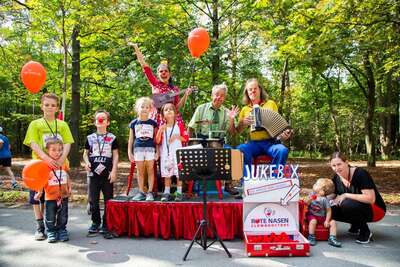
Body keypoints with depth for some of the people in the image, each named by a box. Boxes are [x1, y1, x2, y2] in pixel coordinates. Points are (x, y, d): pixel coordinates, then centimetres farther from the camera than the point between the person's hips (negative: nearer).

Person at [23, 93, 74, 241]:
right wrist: (47, 158, -25)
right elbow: (33, 145, -9)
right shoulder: (35, 124, 3)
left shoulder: (62, 125, 7)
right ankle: (40, 226, 15)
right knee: (37, 196, 3)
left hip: (58, 166, 1)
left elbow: (67, 144, -1)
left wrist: (62, 158, -21)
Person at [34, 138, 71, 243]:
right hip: (50, 196, -3)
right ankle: (51, 232, 25)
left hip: (63, 196, 3)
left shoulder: (64, 163, 0)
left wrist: (69, 188, 6)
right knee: (50, 218, 9)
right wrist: (39, 192, -15)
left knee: (63, 217, 14)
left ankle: (62, 231, 29)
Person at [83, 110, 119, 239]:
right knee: (93, 200, 5)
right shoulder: (90, 138, 9)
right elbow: (85, 153, 16)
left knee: (108, 200, 1)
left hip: (107, 174, -2)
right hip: (93, 173, 2)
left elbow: (115, 155, 3)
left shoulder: (112, 138, 4)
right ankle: (96, 222, 22)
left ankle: (106, 225, 11)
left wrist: (114, 171, -5)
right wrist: (86, 162, -5)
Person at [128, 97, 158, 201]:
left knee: (150, 170, 1)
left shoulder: (153, 123, 5)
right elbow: (131, 139, 11)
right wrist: (129, 152, 7)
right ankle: (141, 192, 15)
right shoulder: (134, 123, 7)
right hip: (138, 148, 1)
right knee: (140, 171, 6)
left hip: (150, 148, -1)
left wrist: (157, 151, 3)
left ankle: (150, 192, 8)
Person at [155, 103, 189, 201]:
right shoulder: (162, 127, 6)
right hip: (165, 153, 2)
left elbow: (186, 138, 0)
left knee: (179, 172, 0)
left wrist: (177, 136, -15)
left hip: (177, 152, -2)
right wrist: (160, 130, -14)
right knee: (166, 173, 7)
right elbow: (157, 141, 0)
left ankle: (179, 192, 10)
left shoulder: (179, 125, 0)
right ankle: (167, 193, 16)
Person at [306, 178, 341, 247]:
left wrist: (327, 221, -16)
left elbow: (328, 211, -8)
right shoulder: (312, 194, -4)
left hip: (322, 217, 1)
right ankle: (311, 237, -17)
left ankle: (332, 239, -6)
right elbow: (306, 204, -2)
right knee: (313, 221, -31)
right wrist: (309, 200, -24)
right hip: (312, 215, 0)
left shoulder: (325, 199, -12)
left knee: (333, 222, -14)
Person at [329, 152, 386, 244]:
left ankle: (366, 232, -9)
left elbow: (370, 198, -31)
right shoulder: (336, 177, -4)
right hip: (355, 207, 7)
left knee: (347, 205, -34)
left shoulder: (360, 174, -23)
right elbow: (336, 195, 6)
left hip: (375, 209, -7)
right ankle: (356, 226, 9)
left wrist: (346, 195, -28)